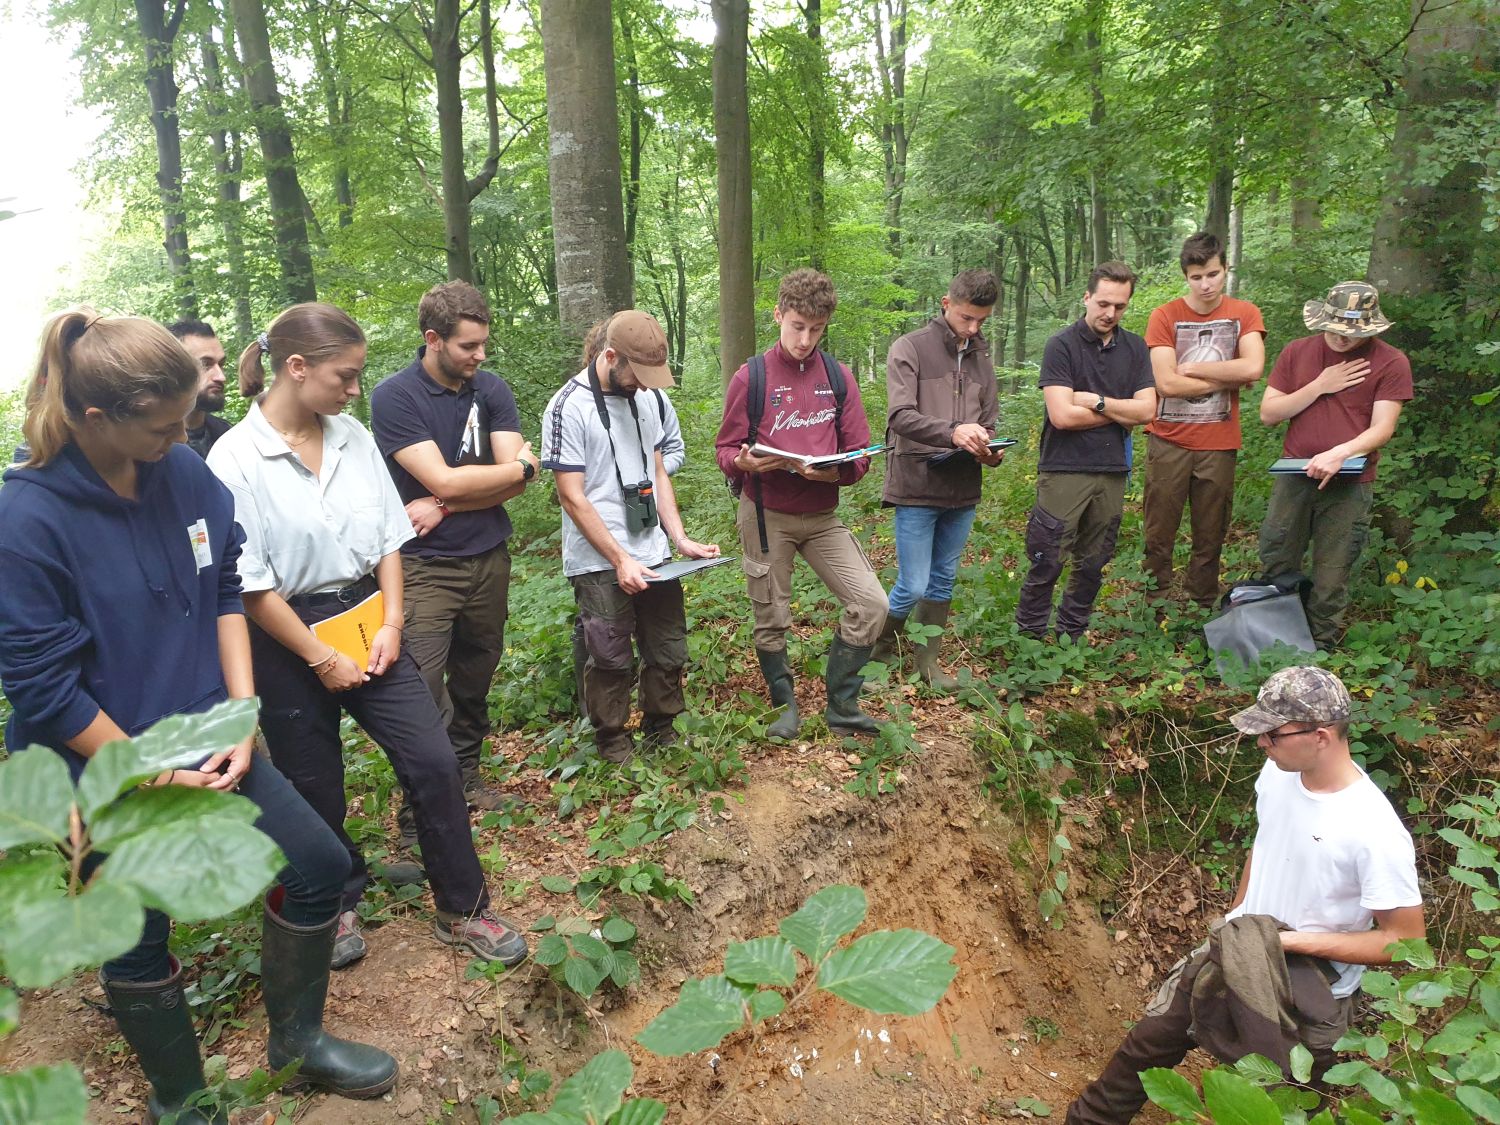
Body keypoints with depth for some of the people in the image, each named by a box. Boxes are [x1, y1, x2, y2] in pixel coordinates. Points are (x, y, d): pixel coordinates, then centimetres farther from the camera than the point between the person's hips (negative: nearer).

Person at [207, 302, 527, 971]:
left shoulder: (352, 437, 0)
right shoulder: (236, 458, -14)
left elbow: (387, 537, 5)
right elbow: (250, 584, -14)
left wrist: (391, 624, -4)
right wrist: (321, 659, -11)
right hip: (287, 640, -4)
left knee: (432, 762, 1)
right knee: (316, 789, 12)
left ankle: (463, 910, 18)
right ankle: (337, 905, 39)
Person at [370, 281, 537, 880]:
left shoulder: (491, 389, 2)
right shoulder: (394, 396, -11)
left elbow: (517, 481, -7)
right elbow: (441, 479, -20)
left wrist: (444, 506, -16)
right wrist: (519, 465, -9)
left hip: (489, 559, 5)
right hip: (426, 567, -4)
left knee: (475, 678, 16)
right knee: (422, 697, -8)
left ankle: (466, 771, 36)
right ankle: (417, 826, 2)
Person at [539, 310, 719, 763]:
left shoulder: (642, 399, 8)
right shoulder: (568, 407, -12)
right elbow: (573, 497, -14)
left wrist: (680, 539, 3)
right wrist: (620, 560, -17)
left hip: (654, 556, 6)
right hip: (601, 565, -6)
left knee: (669, 653, 13)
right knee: (612, 662, 5)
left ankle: (662, 735, 32)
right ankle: (615, 748, 24)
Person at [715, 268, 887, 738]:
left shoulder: (838, 377, 2)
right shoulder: (750, 377, -5)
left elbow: (860, 454, 1)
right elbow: (726, 451, 0)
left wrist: (834, 471, -20)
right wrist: (744, 462, -24)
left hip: (822, 516, 2)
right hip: (766, 517, -2)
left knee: (871, 604, -8)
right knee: (771, 623, 7)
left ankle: (841, 705, 10)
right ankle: (785, 705, 31)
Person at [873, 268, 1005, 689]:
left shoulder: (981, 356, 11)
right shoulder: (910, 348, -6)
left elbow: (989, 420, 15)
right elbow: (899, 416, -17)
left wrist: (991, 449, -7)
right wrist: (952, 432, -30)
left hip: (963, 490, 6)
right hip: (917, 487, -6)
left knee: (943, 581, 15)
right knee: (913, 586, -5)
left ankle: (927, 661, 30)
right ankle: (876, 655, 18)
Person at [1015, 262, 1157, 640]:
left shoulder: (1134, 348, 10)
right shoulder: (1062, 345, -5)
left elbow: (1147, 410, 0)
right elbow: (1062, 415, -15)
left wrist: (1096, 401, -10)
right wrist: (1121, 412, -4)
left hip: (1112, 471, 5)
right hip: (1064, 470, -5)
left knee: (1093, 565, 12)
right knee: (1046, 564, -3)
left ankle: (1072, 637, 24)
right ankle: (1028, 638, 10)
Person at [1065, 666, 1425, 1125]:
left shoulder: (1376, 833, -29)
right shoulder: (1277, 773, -10)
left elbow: (1406, 940, -21)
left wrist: (1295, 941, -26)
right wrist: (1234, 920, 10)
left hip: (1309, 989, -6)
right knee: (1145, 1046, 13)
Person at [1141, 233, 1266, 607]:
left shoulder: (1244, 314, 5)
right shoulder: (1164, 316, -2)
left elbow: (1253, 367, -12)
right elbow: (1166, 383, -13)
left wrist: (1190, 369, -9)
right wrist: (1228, 379, -6)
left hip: (1219, 444, 2)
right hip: (1169, 440, -2)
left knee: (1211, 539, 9)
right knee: (1158, 538, 3)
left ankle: (1201, 613, 21)